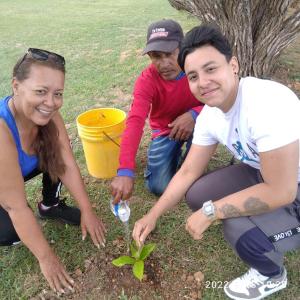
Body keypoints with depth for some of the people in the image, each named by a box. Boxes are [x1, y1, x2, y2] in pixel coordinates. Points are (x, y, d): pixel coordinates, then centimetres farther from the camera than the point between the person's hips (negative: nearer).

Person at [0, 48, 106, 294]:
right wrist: (46, 258, -27)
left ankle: (50, 206, 11)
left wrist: (87, 211, -15)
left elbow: (67, 165, -17)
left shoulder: (47, 113, -22)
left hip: (20, 170, 6)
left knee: (56, 152, -13)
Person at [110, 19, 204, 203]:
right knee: (159, 186, -14)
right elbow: (135, 122, -39)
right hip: (165, 129, 0)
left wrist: (194, 114, -39)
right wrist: (125, 171, -51)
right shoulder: (146, 80, -25)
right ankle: (177, 152, 18)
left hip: (193, 123, 1)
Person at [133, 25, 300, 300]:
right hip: (265, 174, 7)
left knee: (240, 229, -27)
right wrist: (152, 216, -2)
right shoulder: (209, 115, -9)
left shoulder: (268, 104, -34)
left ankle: (272, 276, 8)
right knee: (197, 195, -3)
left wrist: (210, 212, -23)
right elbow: (188, 173, -1)